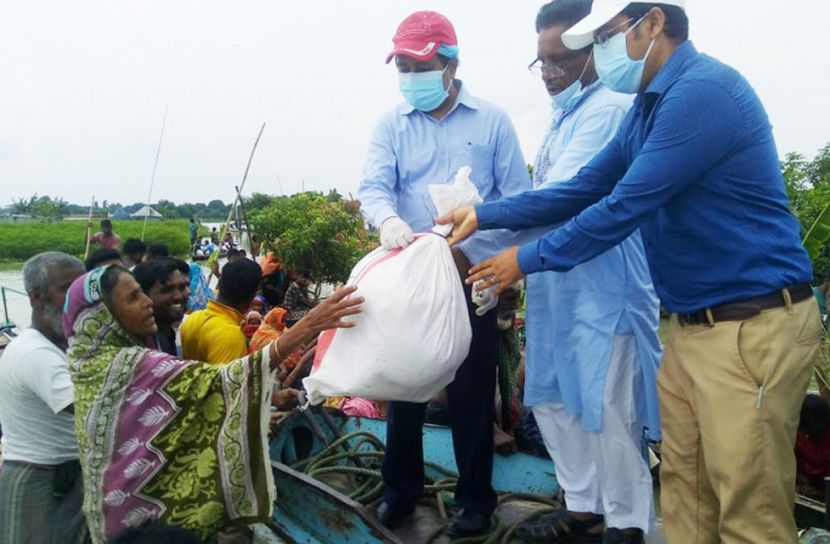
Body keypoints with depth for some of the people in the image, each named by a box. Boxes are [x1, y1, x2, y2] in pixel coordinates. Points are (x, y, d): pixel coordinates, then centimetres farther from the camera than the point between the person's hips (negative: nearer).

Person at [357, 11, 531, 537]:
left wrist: (472, 249, -14)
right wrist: (388, 220, -30)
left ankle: (476, 497, 21)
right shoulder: (391, 125, 6)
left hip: (473, 276, -2)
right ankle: (401, 488, 27)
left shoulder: (492, 120, 1)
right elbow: (373, 187, -7)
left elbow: (518, 197, -2)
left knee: (472, 388, 6)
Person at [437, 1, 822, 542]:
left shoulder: (703, 90, -18)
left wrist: (527, 259, -8)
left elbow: (624, 208, -19)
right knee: (684, 490, 16)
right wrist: (485, 214, 8)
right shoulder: (650, 106, 13)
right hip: (692, 323, 9)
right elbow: (583, 190, 14)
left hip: (753, 325, -9)